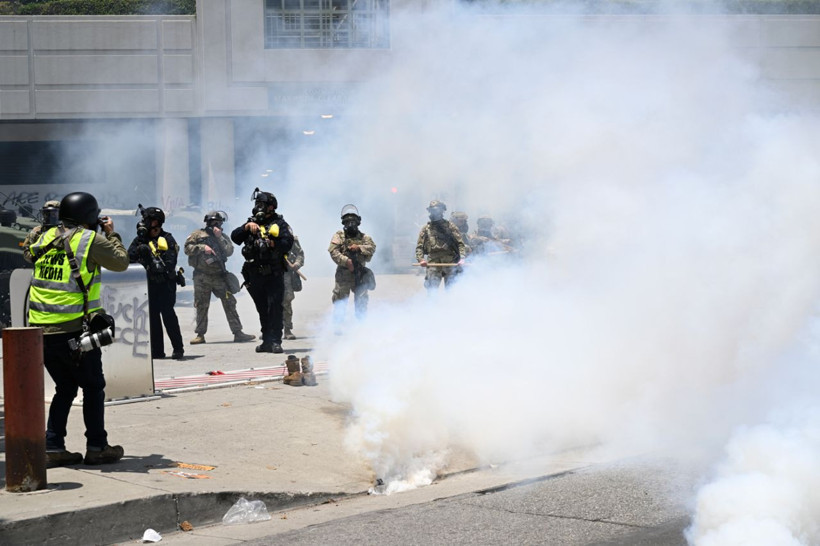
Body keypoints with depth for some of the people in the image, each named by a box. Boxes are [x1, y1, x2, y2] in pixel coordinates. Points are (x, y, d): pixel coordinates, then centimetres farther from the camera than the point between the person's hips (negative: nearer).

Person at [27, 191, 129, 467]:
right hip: (74, 330, -6)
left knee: (65, 388, 18)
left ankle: (53, 448, 13)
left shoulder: (47, 237, 9)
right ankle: (96, 447, 10)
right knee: (93, 387, 9)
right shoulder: (91, 240, -7)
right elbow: (121, 262, 2)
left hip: (41, 330, 6)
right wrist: (112, 234, 17)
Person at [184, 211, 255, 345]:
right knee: (201, 306, 3)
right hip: (202, 277, -2)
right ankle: (200, 335, 10)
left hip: (219, 276, 2)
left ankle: (238, 333, -2)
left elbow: (229, 251, 0)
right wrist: (202, 247, -13)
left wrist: (219, 237, -8)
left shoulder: (223, 237, 14)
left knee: (229, 303, -3)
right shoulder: (198, 234, 6)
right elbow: (187, 248, -2)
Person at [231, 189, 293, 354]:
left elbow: (288, 243, -11)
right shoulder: (252, 223, 15)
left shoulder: (279, 224, 2)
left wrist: (271, 243, -21)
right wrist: (247, 227, -10)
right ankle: (267, 341, 16)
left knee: (275, 307, -10)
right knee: (262, 309, 10)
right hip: (255, 275, 5)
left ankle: (275, 341, -10)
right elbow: (235, 237, 5)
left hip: (274, 274, -5)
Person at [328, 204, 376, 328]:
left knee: (362, 301, 5)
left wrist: (358, 247, -17)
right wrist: (346, 261, -21)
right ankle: (337, 326, -3)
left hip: (360, 274, 3)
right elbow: (333, 251, -9)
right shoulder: (339, 236, 4)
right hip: (343, 274, -3)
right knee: (340, 300, -6)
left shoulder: (363, 237, 13)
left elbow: (372, 247, -2)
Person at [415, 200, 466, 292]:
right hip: (433, 263, 1)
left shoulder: (450, 226, 11)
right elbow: (419, 247, 12)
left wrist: (462, 258, -11)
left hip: (450, 263, -1)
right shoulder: (426, 228, 16)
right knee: (431, 289, -9)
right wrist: (421, 259, -7)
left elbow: (460, 243, 4)